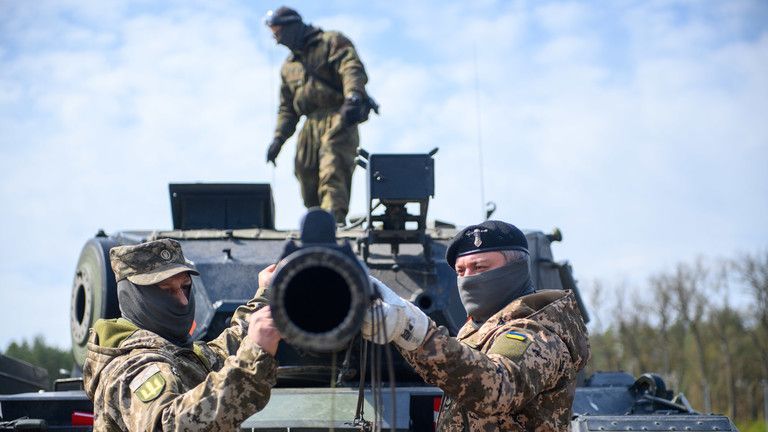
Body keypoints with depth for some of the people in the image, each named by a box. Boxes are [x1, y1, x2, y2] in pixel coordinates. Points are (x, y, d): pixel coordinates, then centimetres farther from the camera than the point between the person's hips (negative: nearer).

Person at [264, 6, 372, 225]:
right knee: (306, 176, 0)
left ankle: (332, 214, -40)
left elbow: (353, 69, -12)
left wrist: (353, 98, -30)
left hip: (337, 118, -7)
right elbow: (287, 108, 29)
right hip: (311, 124, 7)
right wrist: (278, 138, 14)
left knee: (333, 168, -24)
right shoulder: (288, 66, 28)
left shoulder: (331, 42, 6)